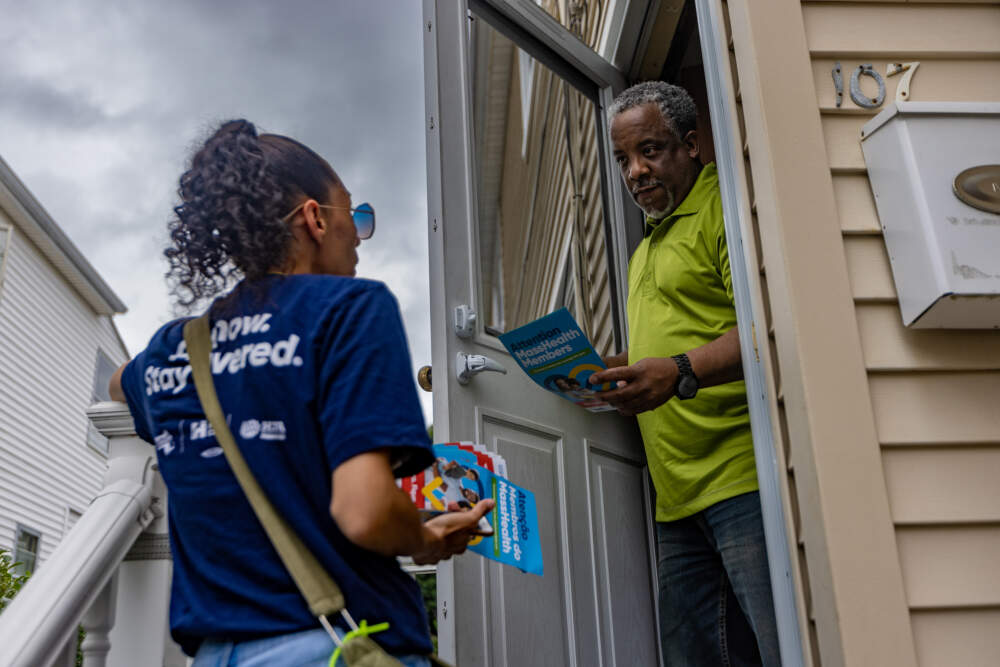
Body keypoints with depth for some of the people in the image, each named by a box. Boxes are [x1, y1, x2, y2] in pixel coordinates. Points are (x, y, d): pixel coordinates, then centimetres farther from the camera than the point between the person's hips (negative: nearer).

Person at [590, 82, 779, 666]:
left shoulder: (725, 207, -1)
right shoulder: (645, 251, 27)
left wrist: (682, 372, -27)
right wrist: (612, 377, 12)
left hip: (744, 477, -8)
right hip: (678, 499, 8)